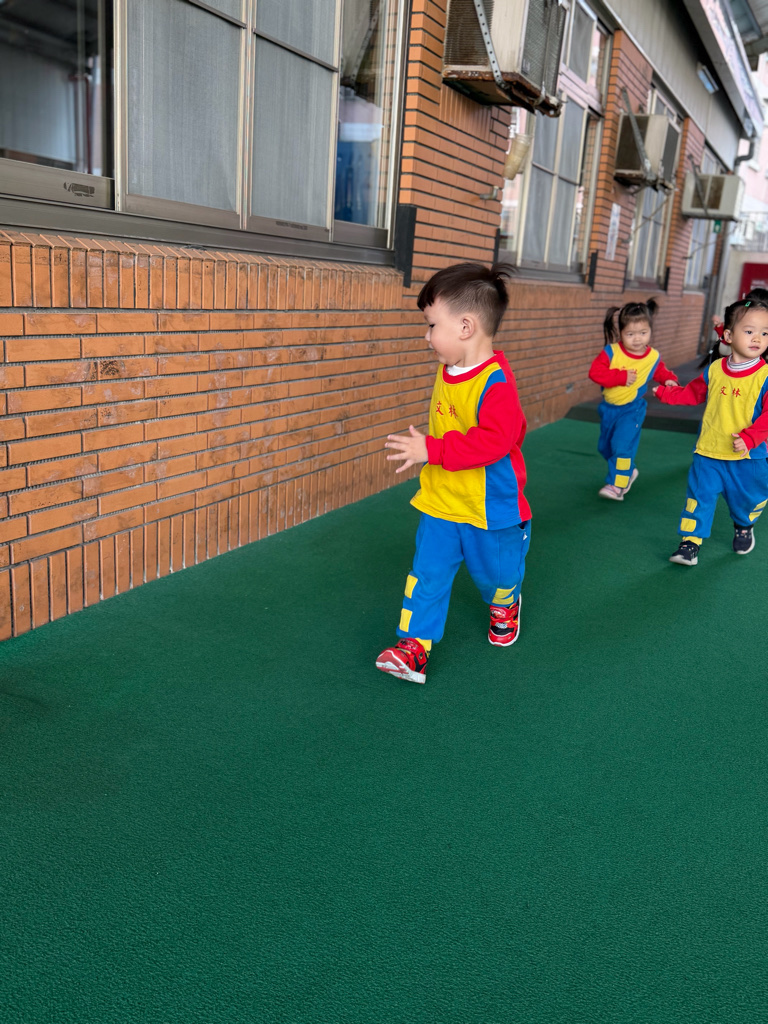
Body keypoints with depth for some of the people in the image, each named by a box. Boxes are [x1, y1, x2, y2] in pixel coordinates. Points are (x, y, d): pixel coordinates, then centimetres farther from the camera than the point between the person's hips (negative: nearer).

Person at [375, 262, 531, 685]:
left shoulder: (496, 382, -25)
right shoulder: (447, 372, 2)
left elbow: (492, 442, -34)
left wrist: (431, 449, -33)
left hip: (489, 506, -6)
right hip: (440, 503, 6)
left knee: (494, 571, 18)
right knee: (427, 573, 1)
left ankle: (505, 606, 50)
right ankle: (414, 647, 5)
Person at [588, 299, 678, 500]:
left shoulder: (653, 357, -8)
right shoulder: (611, 352, -15)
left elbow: (661, 372, 10)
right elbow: (595, 372, -24)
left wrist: (670, 380, -12)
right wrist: (621, 377, -27)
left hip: (632, 410, -3)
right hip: (608, 407, 3)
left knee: (622, 446, -17)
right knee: (605, 446, 19)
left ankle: (617, 485, -3)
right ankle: (627, 472, 43)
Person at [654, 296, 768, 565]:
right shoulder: (714, 371, -2)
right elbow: (693, 392, 16)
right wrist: (666, 394, 9)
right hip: (708, 453, 1)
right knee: (700, 495, -1)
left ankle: (744, 526, 48)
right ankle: (690, 542, 7)